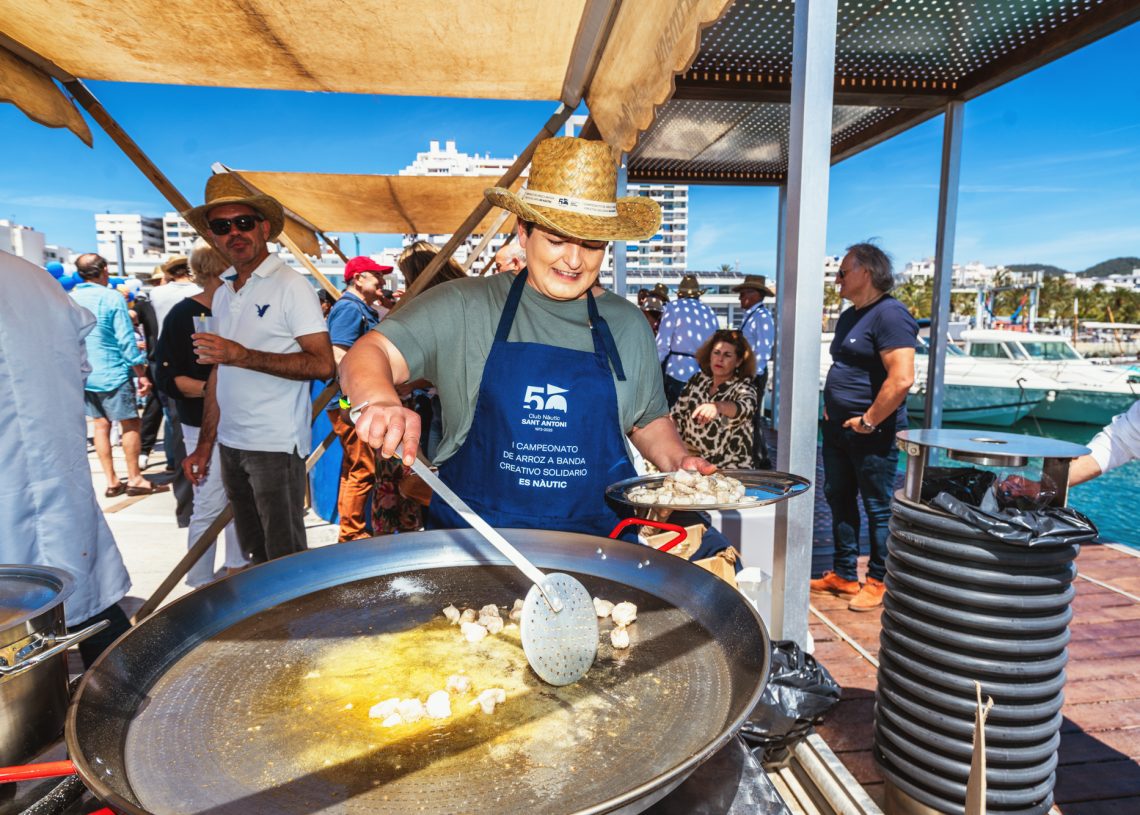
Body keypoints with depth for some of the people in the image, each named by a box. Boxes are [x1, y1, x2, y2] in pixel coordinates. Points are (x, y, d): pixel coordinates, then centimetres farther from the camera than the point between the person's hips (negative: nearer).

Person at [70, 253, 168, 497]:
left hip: (84, 376, 6)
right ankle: (135, 479, 7)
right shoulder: (112, 298, -11)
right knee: (130, 425, 4)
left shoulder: (70, 300, 5)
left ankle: (111, 481, 15)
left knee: (101, 426, 11)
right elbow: (126, 340, -14)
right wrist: (142, 374, -9)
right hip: (113, 374, -6)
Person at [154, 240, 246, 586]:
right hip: (204, 425, -5)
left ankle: (237, 566, 28)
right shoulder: (184, 315, -7)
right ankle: (201, 584, 12)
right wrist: (210, 388, -21)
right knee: (209, 505, -3)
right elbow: (167, 378, -10)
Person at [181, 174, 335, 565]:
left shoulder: (290, 285, -8)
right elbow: (219, 373, 17)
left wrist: (243, 356, -22)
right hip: (231, 444, 7)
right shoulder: (223, 293, 14)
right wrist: (205, 444, 14)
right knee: (254, 555, 15)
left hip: (275, 445, -7)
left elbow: (323, 365, -17)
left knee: (286, 560, 1)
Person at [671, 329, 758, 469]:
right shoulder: (698, 380, 10)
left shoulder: (744, 388, -3)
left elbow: (745, 407, -27)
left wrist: (718, 406, -48)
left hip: (728, 467, -4)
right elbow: (677, 415, 16)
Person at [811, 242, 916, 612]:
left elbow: (902, 378, -25)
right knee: (838, 500, 15)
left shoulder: (889, 314, -15)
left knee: (878, 508, 3)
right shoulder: (849, 317, 15)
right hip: (837, 429, 10)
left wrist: (868, 421, -19)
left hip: (872, 433, -10)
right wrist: (829, 407, 15)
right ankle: (843, 575, 28)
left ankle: (878, 583, 16)